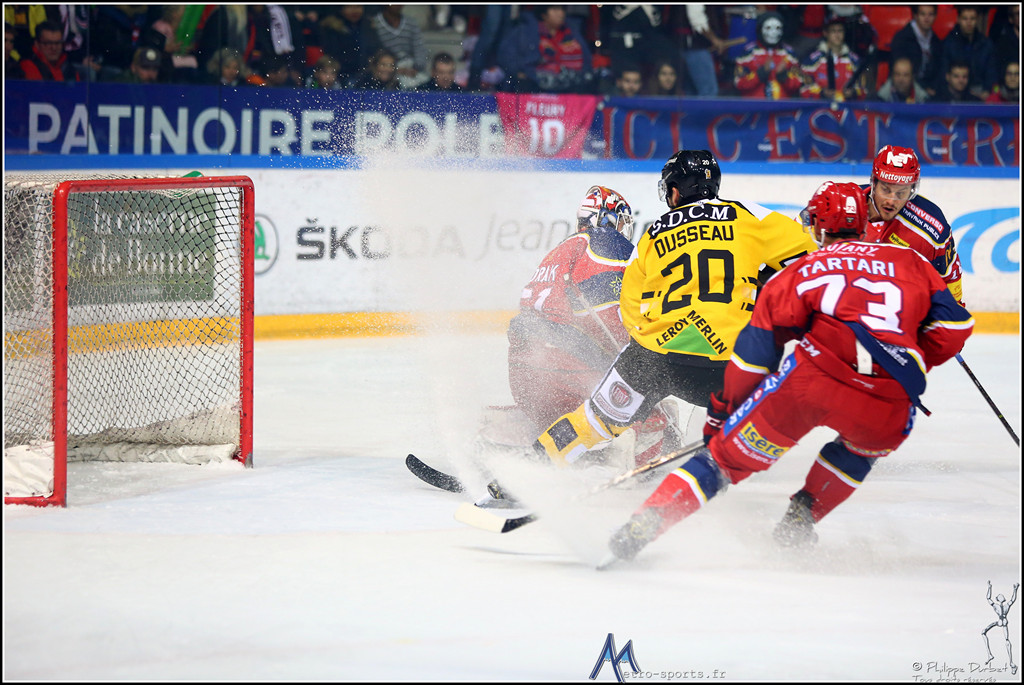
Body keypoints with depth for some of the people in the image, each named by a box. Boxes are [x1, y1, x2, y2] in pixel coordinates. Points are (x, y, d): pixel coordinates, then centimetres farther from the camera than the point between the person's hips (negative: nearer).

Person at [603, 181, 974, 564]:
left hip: (813, 378, -1)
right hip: (888, 404, 1)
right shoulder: (909, 262, 28)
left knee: (730, 453, 10)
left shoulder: (800, 270, 24)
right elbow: (954, 325, 21)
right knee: (864, 444, 36)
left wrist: (723, 410, 30)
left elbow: (755, 348, 20)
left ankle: (644, 523, -3)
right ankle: (800, 521, 24)